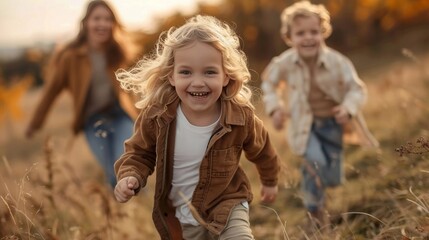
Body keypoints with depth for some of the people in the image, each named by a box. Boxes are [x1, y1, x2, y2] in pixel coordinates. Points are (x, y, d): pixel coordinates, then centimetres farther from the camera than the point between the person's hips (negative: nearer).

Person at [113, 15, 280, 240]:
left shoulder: (241, 117, -20)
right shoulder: (156, 115, -20)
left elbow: (261, 151, 3)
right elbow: (140, 152, -1)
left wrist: (270, 182, 19)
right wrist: (131, 177, -21)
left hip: (227, 206, -1)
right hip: (179, 217, 2)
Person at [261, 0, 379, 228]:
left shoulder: (337, 61, -21)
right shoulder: (285, 63, -16)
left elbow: (357, 88, -12)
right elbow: (269, 83, 5)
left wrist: (349, 108, -31)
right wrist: (274, 107, -9)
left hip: (332, 123, 1)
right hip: (304, 124, -1)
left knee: (333, 179, 9)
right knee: (316, 162, -25)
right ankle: (314, 209, 2)